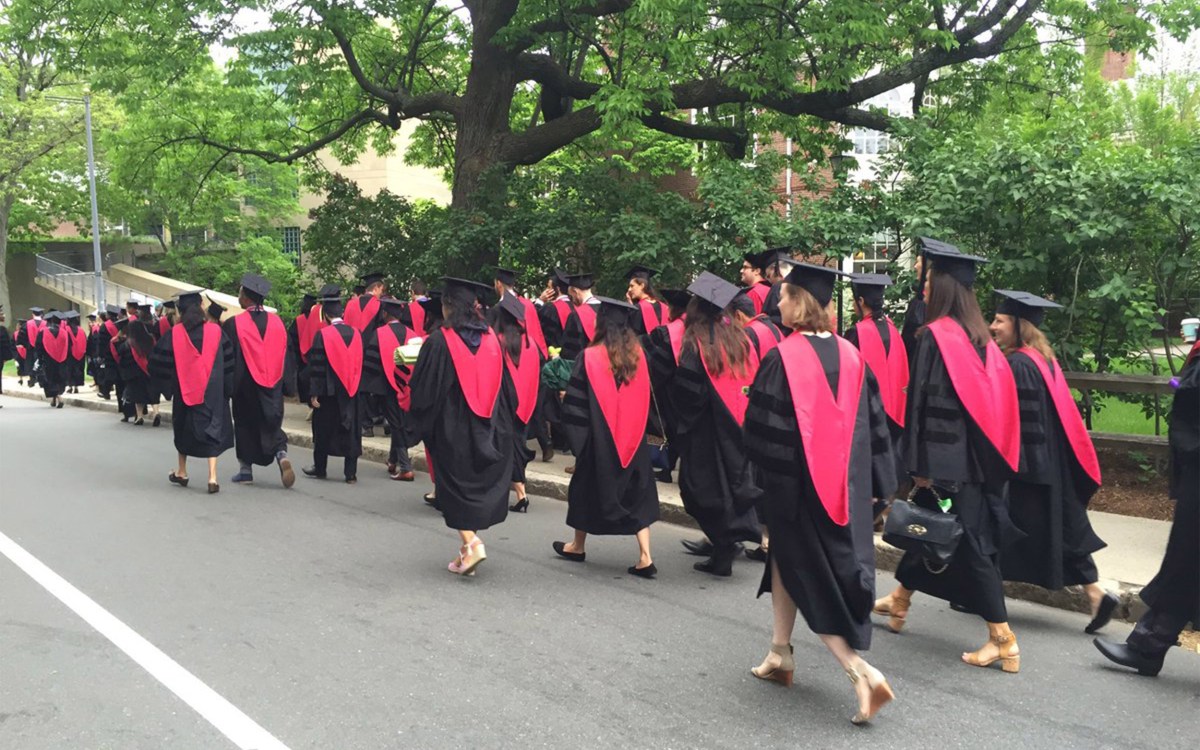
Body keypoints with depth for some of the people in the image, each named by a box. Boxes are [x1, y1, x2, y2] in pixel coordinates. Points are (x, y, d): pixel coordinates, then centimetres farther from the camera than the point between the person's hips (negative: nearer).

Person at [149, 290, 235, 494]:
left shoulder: (174, 334, -5)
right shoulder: (215, 331, -6)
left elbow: (158, 362, -1)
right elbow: (228, 360, -1)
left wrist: (167, 386, 13)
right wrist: (227, 388, 9)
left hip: (184, 390, 1)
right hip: (211, 391, -1)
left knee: (183, 430, 19)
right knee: (212, 430, 1)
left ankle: (182, 473, 31)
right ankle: (212, 477, -11)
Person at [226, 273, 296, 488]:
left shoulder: (233, 324, -11)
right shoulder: (276, 321, 0)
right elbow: (286, 355, 4)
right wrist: (288, 386, 11)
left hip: (246, 386, -2)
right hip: (273, 385, 3)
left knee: (245, 425, 12)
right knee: (271, 424, 11)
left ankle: (245, 470, 17)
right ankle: (282, 454, -15)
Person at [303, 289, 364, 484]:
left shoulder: (322, 334, -11)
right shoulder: (356, 333, 3)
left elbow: (317, 366, -12)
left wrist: (314, 393, -9)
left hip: (328, 391, -3)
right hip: (351, 391, 4)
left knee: (323, 430, 11)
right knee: (350, 430, 7)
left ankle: (319, 468, 22)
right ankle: (351, 473, 6)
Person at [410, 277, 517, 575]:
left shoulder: (439, 341, -11)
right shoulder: (491, 339, 2)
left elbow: (423, 388, -8)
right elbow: (506, 386, 8)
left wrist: (423, 424, 8)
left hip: (452, 427, -4)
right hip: (488, 428, 4)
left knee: (455, 485, 5)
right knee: (479, 482, 14)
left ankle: (471, 544, -10)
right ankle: (469, 546, 21)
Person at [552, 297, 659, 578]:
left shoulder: (589, 357, -13)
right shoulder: (638, 355, -1)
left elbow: (575, 402, -10)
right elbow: (644, 398, 9)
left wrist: (575, 434, 2)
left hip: (599, 438, -3)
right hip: (633, 438, 3)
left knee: (588, 489, 15)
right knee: (636, 492, 7)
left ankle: (578, 546, 31)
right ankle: (645, 557, -1)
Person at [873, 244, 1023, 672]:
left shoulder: (934, 336, -14)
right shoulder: (981, 338, 8)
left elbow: (923, 402, -16)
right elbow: (996, 397, 12)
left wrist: (920, 465, -12)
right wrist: (990, 461, 18)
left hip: (947, 458, -8)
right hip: (978, 457, 8)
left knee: (970, 544, -2)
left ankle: (1005, 644, 2)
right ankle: (899, 601, 36)